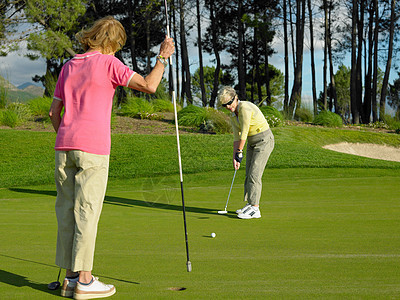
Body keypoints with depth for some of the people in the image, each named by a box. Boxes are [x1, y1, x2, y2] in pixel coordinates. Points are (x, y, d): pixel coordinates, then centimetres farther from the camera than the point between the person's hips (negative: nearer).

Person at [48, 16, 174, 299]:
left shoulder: (68, 67, 16)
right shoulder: (108, 63, -2)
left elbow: (54, 112, 17)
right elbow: (149, 85, -11)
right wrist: (163, 58, 3)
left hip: (64, 146, 6)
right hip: (93, 148, -6)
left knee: (66, 211, 7)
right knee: (87, 212, -4)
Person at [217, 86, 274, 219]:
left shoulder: (245, 107, -22)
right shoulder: (233, 116, 6)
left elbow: (244, 133, -21)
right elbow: (236, 137, 7)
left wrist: (239, 152, -13)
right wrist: (235, 158, -1)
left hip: (264, 140, -9)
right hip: (252, 143, 9)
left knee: (254, 174, -12)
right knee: (249, 174, 11)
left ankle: (255, 209, -9)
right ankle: (250, 204, 20)